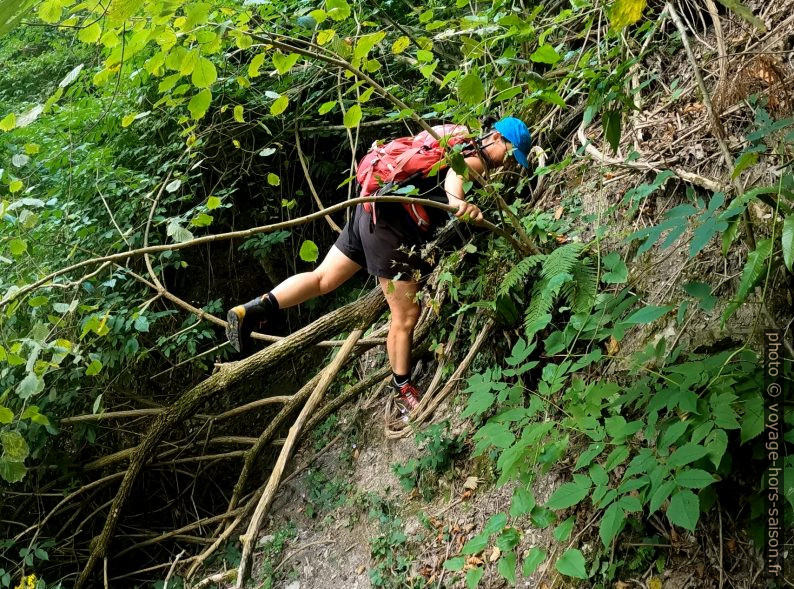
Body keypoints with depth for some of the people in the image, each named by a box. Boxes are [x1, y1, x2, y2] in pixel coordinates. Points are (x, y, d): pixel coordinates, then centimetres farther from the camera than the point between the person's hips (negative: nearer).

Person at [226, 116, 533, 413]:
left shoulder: (462, 148, 22)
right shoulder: (477, 159, -5)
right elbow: (456, 172, -30)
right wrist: (456, 201, -50)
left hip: (372, 211, 9)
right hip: (393, 227, -9)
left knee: (323, 279, 11)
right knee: (406, 317, 3)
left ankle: (250, 311, 1)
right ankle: (402, 388, 18)